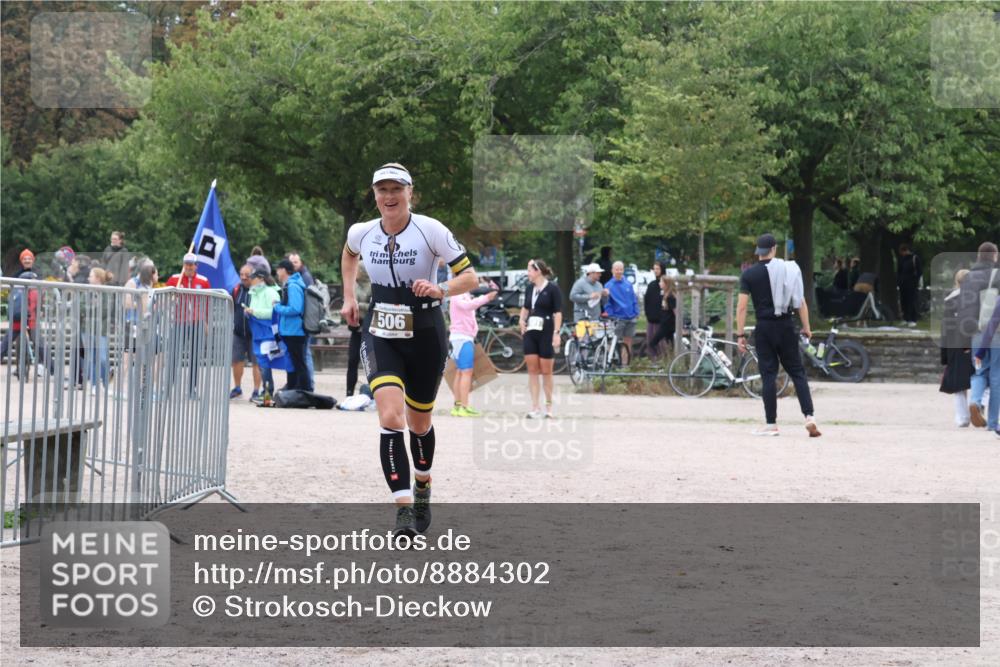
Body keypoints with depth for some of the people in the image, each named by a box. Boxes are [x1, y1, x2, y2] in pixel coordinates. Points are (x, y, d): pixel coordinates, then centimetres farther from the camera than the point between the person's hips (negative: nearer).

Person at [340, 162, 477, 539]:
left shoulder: (430, 230, -13)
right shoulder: (361, 233, -2)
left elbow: (470, 276, -12)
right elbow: (349, 254, 24)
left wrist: (440, 290, -29)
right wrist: (349, 297, 16)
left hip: (425, 336, -1)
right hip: (380, 337, 1)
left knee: (419, 423, 14)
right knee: (390, 418, -20)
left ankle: (422, 488, 45)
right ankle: (404, 508, -23)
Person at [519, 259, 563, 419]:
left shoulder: (552, 289, -7)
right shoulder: (529, 288, 10)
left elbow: (558, 312, -9)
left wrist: (556, 333, -17)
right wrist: (521, 319, 6)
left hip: (546, 333, -5)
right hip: (530, 332, 5)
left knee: (546, 371, 1)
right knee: (532, 370, 1)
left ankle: (548, 406, 11)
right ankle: (535, 407, 3)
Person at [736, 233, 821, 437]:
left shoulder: (749, 274, -2)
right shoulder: (788, 269, 3)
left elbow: (742, 306, -6)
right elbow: (800, 301, 2)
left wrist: (740, 335, -3)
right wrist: (806, 328, 9)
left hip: (764, 328, -1)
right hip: (786, 327, 1)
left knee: (768, 375, 2)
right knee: (797, 372, 7)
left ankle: (771, 424, 2)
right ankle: (809, 417, -4)